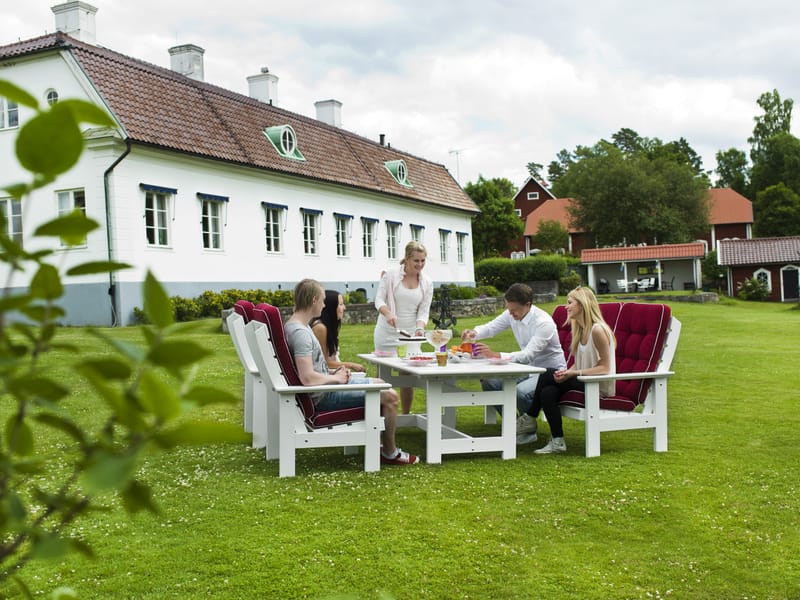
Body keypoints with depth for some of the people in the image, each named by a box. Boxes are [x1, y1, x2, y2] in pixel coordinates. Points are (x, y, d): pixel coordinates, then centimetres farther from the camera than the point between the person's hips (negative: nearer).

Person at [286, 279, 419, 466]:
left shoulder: (294, 325, 8)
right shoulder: (300, 333, -25)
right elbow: (307, 378, -34)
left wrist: (333, 372, 5)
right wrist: (335, 378, -17)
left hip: (325, 387, 11)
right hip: (324, 397, -11)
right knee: (390, 396, -9)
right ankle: (390, 453, 9)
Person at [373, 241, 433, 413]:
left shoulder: (427, 282, 2)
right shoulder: (391, 275, -7)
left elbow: (423, 311, 0)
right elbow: (379, 299, -11)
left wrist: (419, 328, -20)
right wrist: (387, 313, -32)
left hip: (410, 334, 3)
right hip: (387, 333, -3)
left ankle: (406, 415, 19)